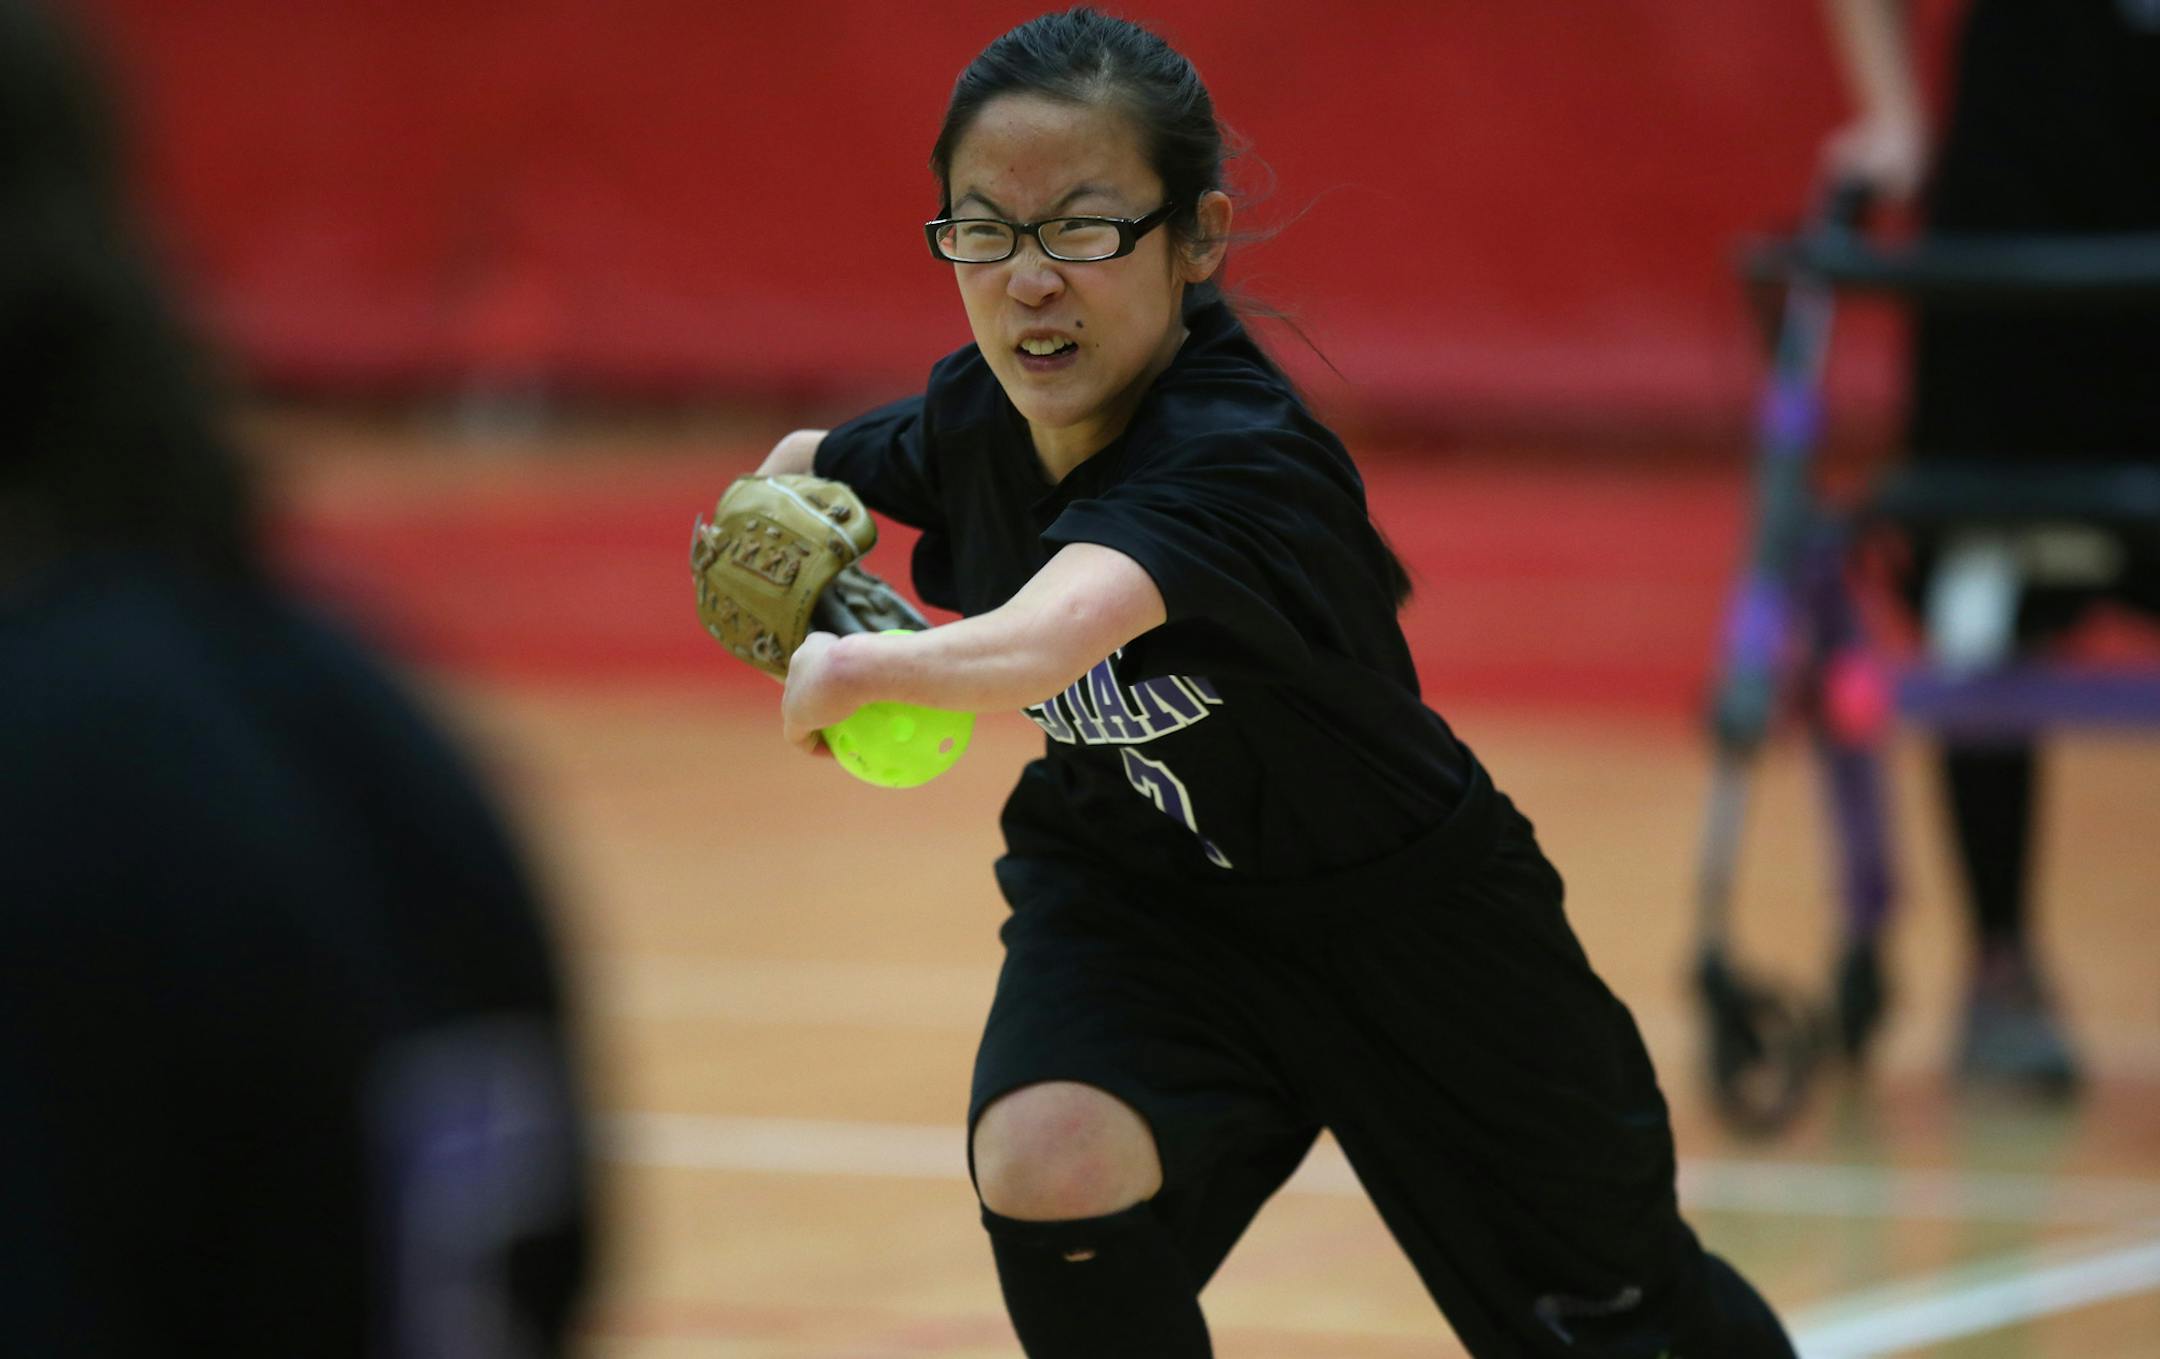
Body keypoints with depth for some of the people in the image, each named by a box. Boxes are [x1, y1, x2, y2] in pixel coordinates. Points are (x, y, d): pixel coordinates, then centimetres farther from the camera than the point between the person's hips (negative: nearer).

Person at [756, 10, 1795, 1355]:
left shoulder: (1234, 460, -37)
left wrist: (855, 666, -74)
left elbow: (1046, 640, -57)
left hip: (1393, 909, -4)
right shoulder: (972, 421, -15)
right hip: (1132, 884, 4)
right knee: (1048, 1156, -29)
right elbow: (809, 468, 9)